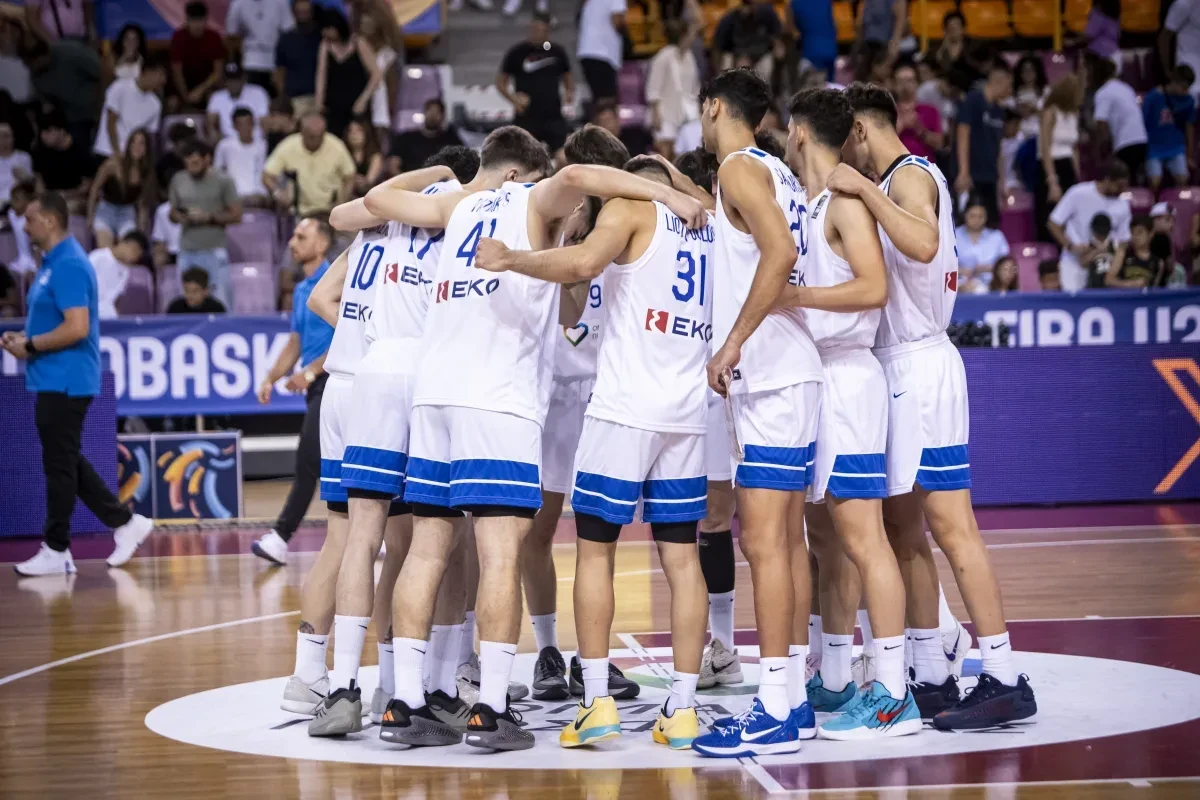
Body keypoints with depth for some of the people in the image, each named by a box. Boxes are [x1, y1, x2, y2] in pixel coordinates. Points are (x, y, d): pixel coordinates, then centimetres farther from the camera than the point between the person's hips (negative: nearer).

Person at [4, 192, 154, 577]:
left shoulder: (69, 265, -18)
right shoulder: (53, 263, 14)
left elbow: (77, 328, -25)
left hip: (64, 383, -10)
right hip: (56, 382, 10)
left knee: (59, 466, -2)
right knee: (68, 464, 14)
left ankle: (56, 551, 5)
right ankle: (125, 523, 18)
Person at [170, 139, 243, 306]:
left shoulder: (223, 181, -2)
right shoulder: (179, 180, 8)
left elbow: (236, 215, -2)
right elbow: (173, 212, 15)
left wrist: (210, 217, -14)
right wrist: (182, 217, -8)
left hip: (214, 252, -3)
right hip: (187, 253, 3)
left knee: (220, 303, -4)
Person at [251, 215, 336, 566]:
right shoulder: (301, 290, 18)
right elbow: (295, 342, 23)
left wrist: (311, 371, -20)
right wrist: (271, 378, 12)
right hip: (316, 385, 10)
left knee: (309, 461, -14)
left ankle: (281, 537, -18)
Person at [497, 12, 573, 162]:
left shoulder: (557, 51, 7)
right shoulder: (517, 52, -2)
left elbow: (567, 77, 20)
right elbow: (501, 81, 4)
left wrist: (569, 92, -2)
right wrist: (513, 98, -15)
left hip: (553, 116, 2)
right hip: (526, 117, -2)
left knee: (563, 157, -7)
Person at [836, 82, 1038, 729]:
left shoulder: (910, 176, -10)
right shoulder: (894, 182, 20)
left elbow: (924, 245, -31)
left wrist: (864, 191, -26)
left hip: (918, 366, -10)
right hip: (896, 367, 10)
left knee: (951, 528, -12)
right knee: (902, 531, 11)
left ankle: (1003, 681, -12)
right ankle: (932, 678, 15)